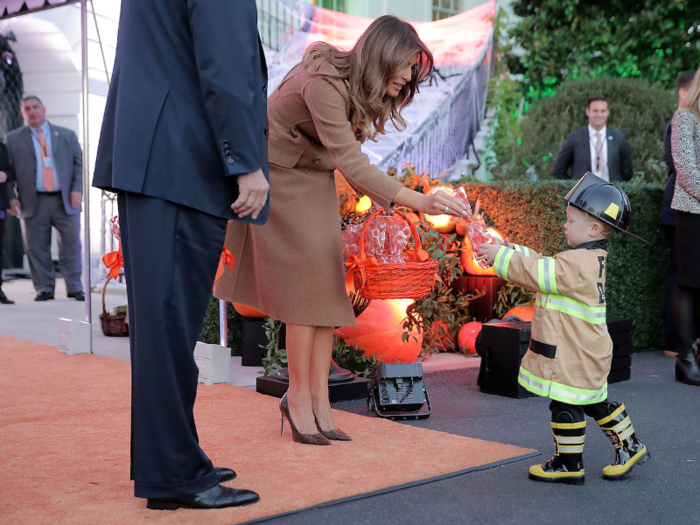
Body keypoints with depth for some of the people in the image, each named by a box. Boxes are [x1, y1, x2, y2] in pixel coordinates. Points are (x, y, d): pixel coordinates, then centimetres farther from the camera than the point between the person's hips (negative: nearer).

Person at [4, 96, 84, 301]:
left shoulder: (67, 135, 11)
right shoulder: (12, 139, 9)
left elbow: (79, 163, 8)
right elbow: (9, 170, 6)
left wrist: (77, 189, -5)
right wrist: (12, 197, -5)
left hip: (65, 200, 0)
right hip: (33, 202, 0)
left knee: (71, 244, 0)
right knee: (36, 248, 1)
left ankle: (74, 288, 9)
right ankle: (44, 289, 11)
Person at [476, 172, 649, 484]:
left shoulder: (579, 264, -23)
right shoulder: (590, 259, 11)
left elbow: (538, 273, -22)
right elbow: (544, 268, 16)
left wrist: (502, 257, -14)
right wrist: (512, 252, 8)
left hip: (574, 358, -11)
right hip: (586, 354, 11)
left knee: (566, 407, 1)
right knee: (596, 403, 21)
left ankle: (569, 464, 12)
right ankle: (630, 448, 32)